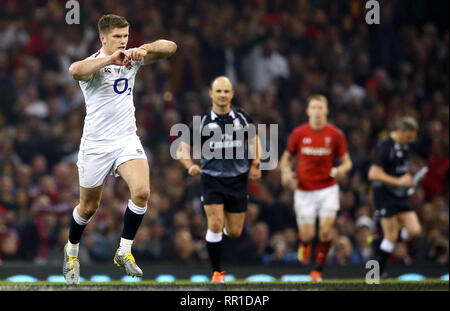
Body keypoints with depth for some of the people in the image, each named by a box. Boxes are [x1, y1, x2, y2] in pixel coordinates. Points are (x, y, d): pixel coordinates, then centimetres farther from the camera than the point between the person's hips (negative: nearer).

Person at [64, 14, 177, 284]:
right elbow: (75, 70, -38)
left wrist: (145, 49, -18)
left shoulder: (132, 59, 3)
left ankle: (124, 252, -8)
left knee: (142, 191, -21)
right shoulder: (93, 64, -14)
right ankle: (72, 250, 36)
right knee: (89, 206, 9)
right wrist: (110, 58, -42)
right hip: (96, 145, -3)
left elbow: (170, 47, 0)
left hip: (127, 140, 3)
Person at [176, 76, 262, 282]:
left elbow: (253, 139, 20)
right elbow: (182, 149, 1)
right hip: (212, 178, -2)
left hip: (238, 179, 2)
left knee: (235, 233, 4)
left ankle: (226, 224, 43)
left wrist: (255, 164, 6)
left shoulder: (242, 118, 2)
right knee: (215, 225, -15)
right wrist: (190, 166, -19)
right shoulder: (202, 121, -4)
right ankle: (217, 272, -1)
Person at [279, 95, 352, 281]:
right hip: (304, 189, 0)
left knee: (326, 229, -14)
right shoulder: (298, 133, -2)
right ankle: (304, 244, 35)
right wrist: (286, 172, -9)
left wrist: (341, 170, -18)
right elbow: (287, 157, 11)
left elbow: (346, 161, 5)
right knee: (307, 235, -4)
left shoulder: (335, 134, -3)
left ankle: (318, 269, 2)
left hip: (327, 188, 0)